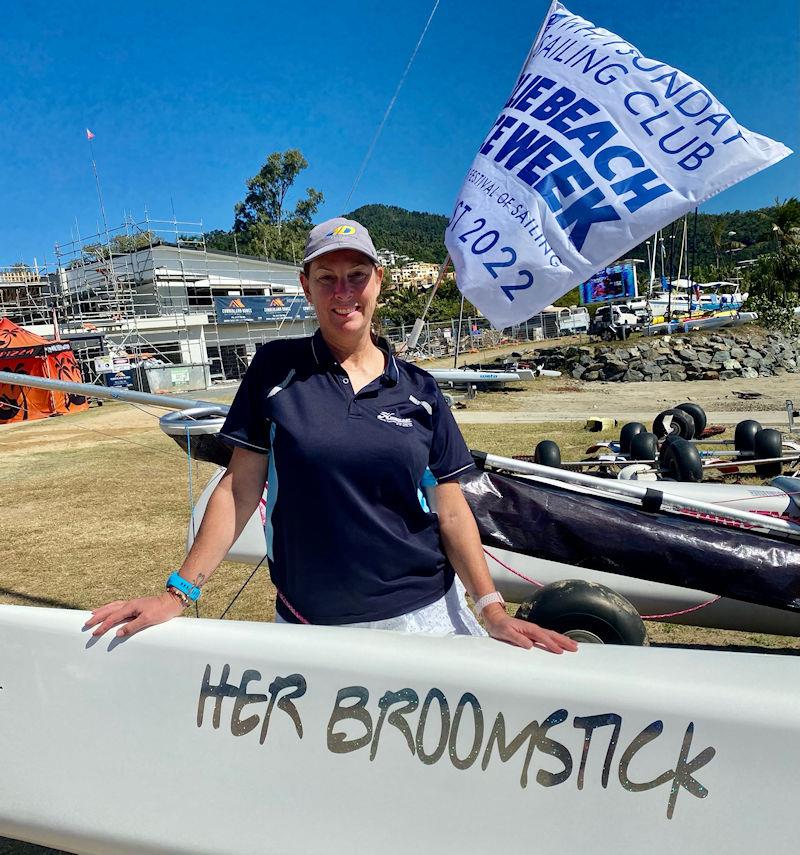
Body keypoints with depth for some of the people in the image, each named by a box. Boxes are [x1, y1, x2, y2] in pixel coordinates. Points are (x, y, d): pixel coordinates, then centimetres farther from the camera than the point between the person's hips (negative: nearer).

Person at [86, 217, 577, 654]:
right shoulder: (276, 369, -3)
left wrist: (494, 611, -7)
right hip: (310, 622, -1)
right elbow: (240, 488, -3)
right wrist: (179, 594, -6)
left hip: (423, 612, 1)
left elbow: (451, 510, 1)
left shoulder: (420, 390, 0)